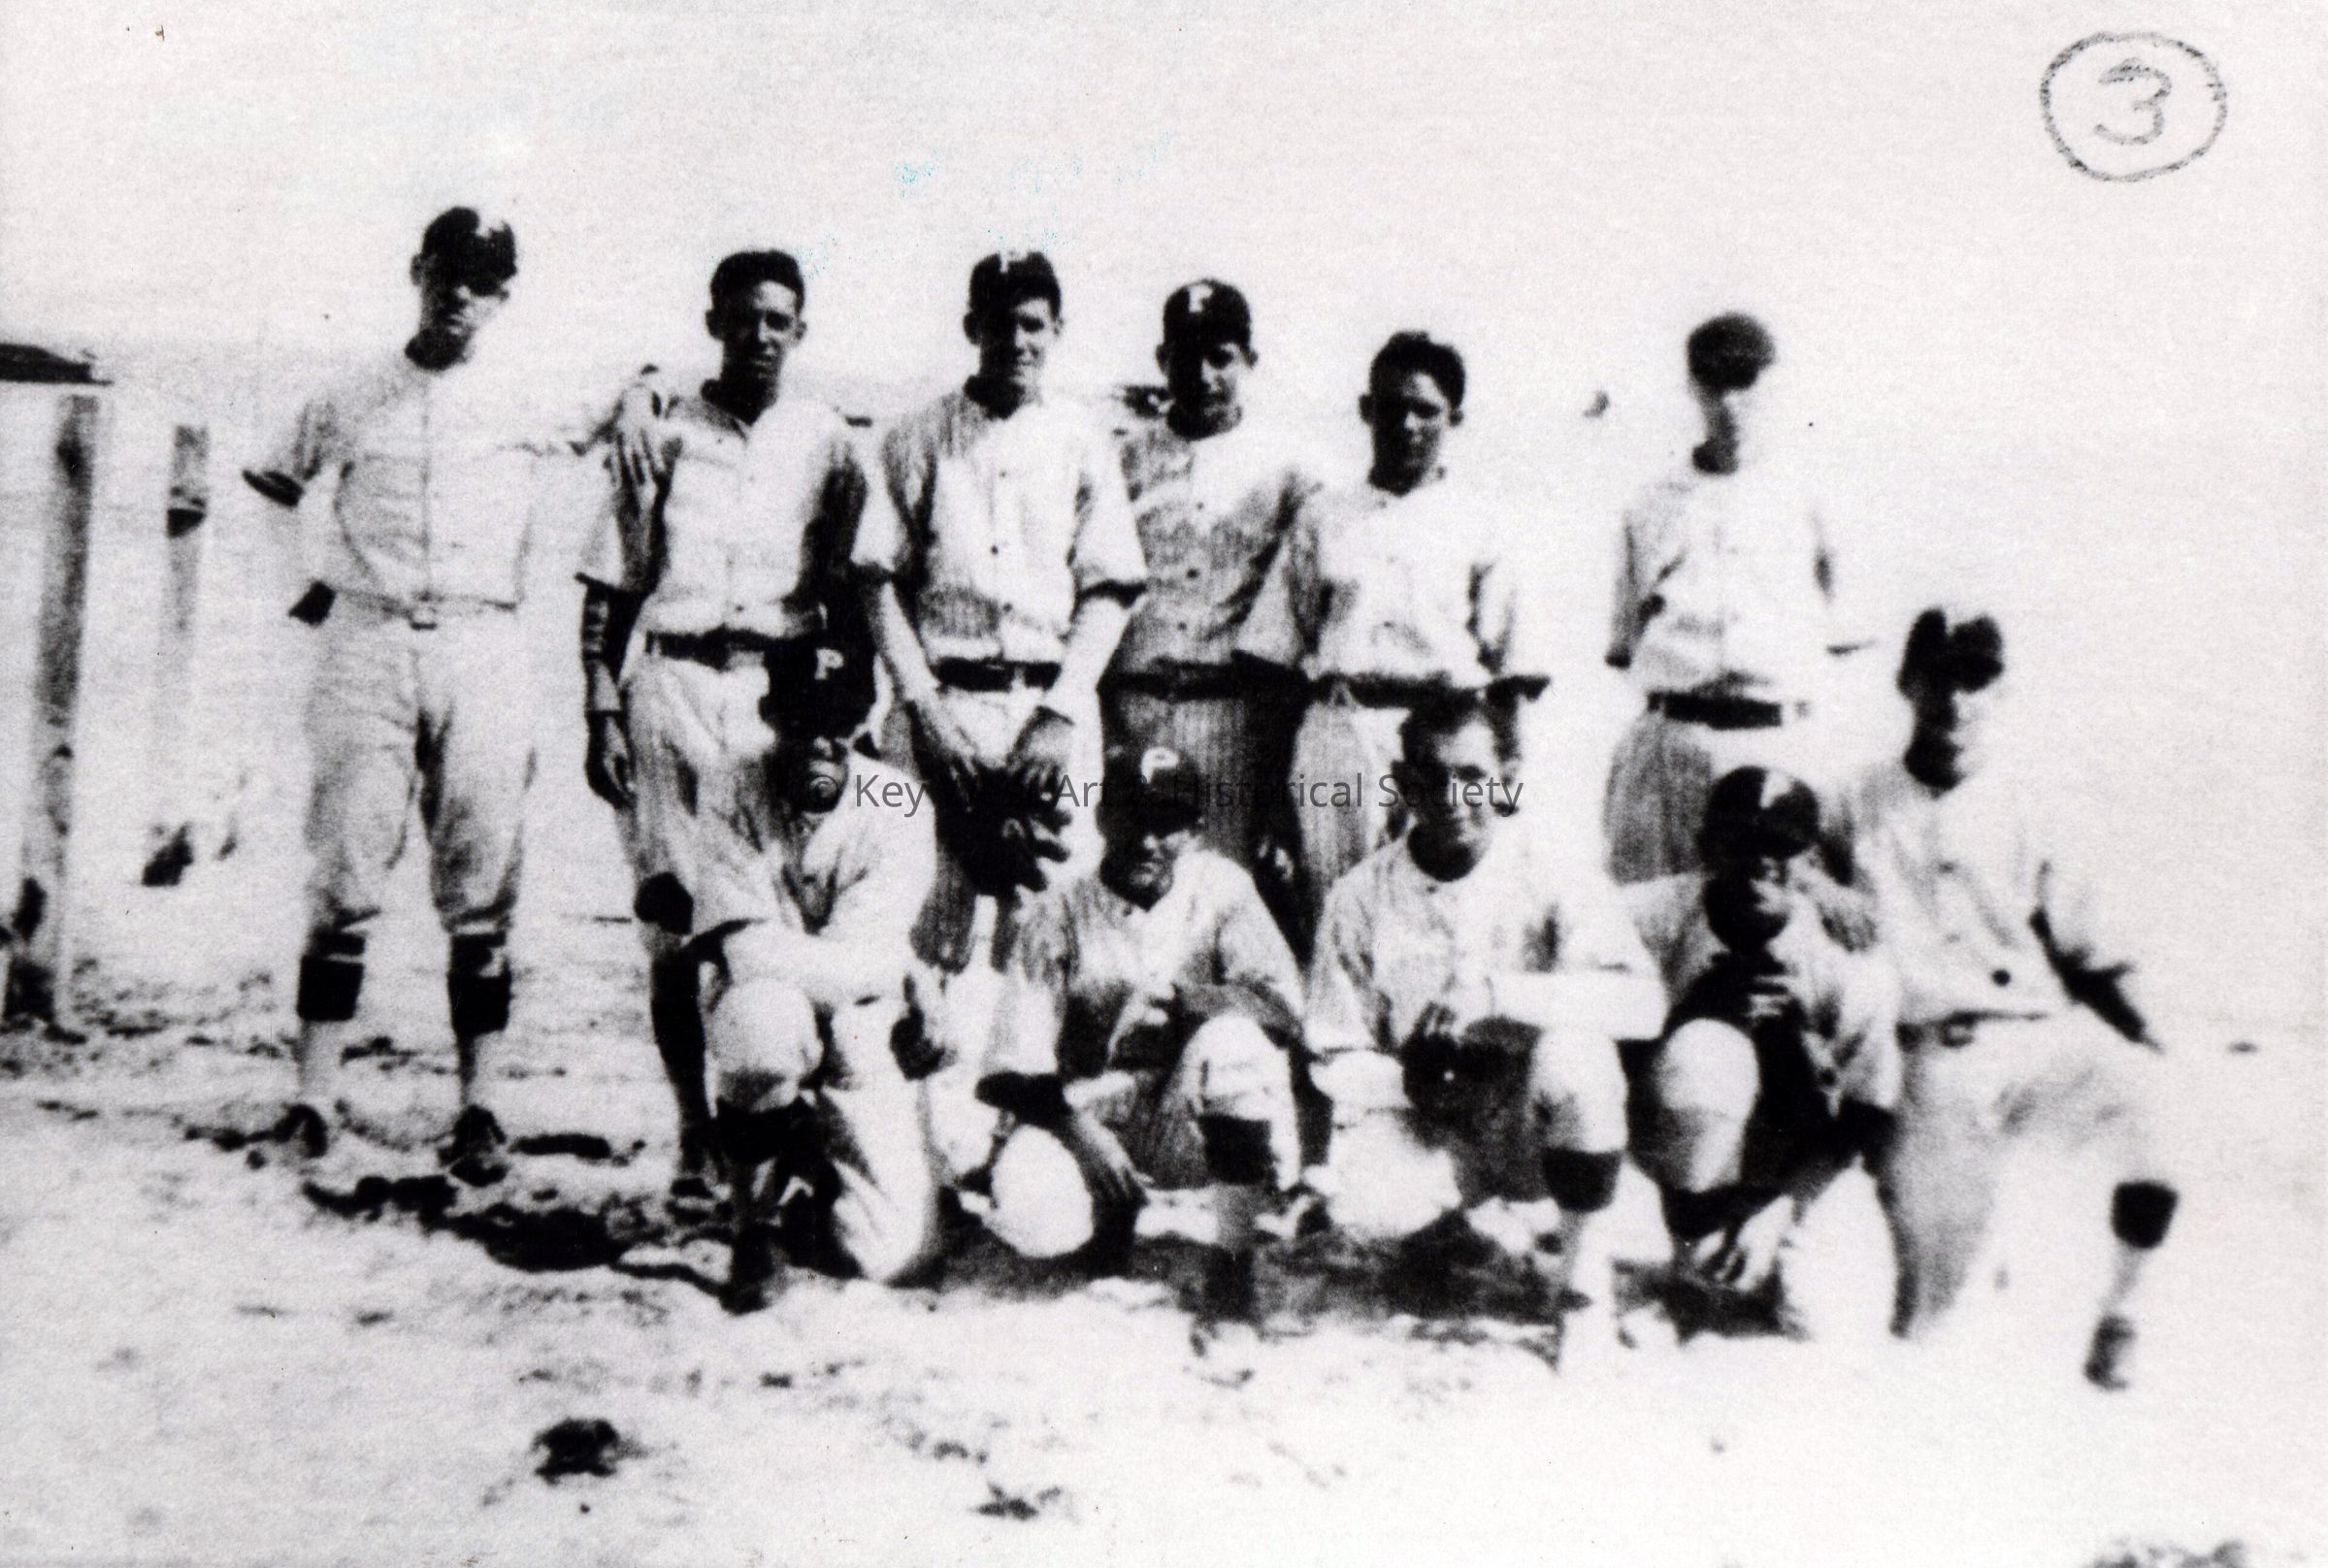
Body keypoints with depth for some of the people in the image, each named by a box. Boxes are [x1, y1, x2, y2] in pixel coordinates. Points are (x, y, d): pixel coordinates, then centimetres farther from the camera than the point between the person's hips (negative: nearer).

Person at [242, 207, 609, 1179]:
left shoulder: (524, 402, 9)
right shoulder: (350, 402, 12)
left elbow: (599, 433, 27)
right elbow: (274, 480, 26)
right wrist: (314, 573, 19)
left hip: (479, 649, 0)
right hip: (366, 643, 1)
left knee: (480, 885, 0)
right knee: (345, 872, -3)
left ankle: (478, 1105, 5)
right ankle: (313, 1095, 3)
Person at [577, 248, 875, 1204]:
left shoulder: (826, 443, 12)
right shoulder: (664, 434, 10)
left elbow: (848, 594, 14)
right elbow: (611, 587, 9)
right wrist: (601, 713, 1)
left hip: (785, 689, 0)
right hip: (673, 680, 0)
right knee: (673, 921, -3)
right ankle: (697, 1135, 7)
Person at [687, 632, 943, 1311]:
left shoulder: (896, 808, -9)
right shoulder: (735, 799, -10)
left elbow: (865, 964, -17)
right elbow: (746, 955, -20)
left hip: (862, 1048, 1)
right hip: (763, 1027, -1)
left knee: (900, 1250, -12)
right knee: (767, 1015, -39)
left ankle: (814, 1188, 27)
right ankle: (753, 1223, -12)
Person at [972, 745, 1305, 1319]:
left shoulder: (1220, 888, -6)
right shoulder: (1059, 912, -6)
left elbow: (1284, 1007, -17)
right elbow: (1014, 1070, -8)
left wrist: (1173, 994, -27)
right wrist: (1081, 1131, -23)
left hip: (1189, 1123, -1)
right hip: (1082, 1110, 1)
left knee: (1233, 1040, -33)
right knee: (1027, 1213, -30)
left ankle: (1235, 1256, -14)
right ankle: (1115, 1206, 11)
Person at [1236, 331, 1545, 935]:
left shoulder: (1477, 522, 9)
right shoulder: (1324, 517, 13)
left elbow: (1507, 662, 9)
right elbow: (1280, 652, 12)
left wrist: (1507, 765, 2)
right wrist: (1275, 767, 6)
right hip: (1338, 725, 1)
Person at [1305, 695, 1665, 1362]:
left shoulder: (1556, 881, -10)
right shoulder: (1362, 896, -5)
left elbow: (1642, 1000, -25)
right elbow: (1334, 1054, -1)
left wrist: (1498, 991, -35)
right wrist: (1407, 1082, -22)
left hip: (1531, 1120, 0)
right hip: (1420, 1125, 1)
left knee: (1574, 1051, -33)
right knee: (1365, 1204, -32)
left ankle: (1582, 1269, -10)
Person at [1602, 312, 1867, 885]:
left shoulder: (1801, 499, 9)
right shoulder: (1657, 507, 12)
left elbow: (1833, 632, 13)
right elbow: (1624, 642, 15)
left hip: (1778, 736, 0)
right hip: (1673, 736, 1)